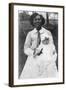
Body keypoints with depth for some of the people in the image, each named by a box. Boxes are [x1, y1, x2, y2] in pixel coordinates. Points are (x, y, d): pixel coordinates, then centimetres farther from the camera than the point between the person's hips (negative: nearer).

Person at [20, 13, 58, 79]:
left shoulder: (48, 33, 7)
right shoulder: (30, 34, 10)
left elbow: (52, 47, 6)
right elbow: (26, 49, 7)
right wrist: (34, 53, -12)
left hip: (47, 61, -1)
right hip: (33, 61, 1)